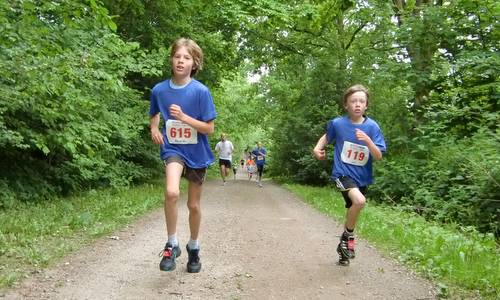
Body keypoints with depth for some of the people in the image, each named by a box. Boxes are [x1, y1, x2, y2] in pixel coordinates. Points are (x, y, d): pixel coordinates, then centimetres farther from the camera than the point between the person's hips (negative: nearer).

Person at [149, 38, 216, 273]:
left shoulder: (201, 91, -14)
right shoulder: (159, 90, -6)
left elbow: (209, 128, -13)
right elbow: (154, 115, 14)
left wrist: (183, 117, -24)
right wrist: (154, 128, -6)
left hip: (197, 153, 0)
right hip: (173, 149, 0)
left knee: (194, 205, 12)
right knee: (172, 192, -28)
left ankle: (193, 247, 36)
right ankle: (172, 245, -7)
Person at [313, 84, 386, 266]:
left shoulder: (372, 127, -8)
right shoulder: (337, 124, -8)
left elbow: (378, 156, -12)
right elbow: (327, 137, 14)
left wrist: (367, 140, -28)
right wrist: (318, 148, -5)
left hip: (363, 177, 3)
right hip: (343, 173, -3)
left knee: (353, 210, 15)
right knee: (359, 201, -29)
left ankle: (343, 246, 39)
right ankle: (348, 236, -4)